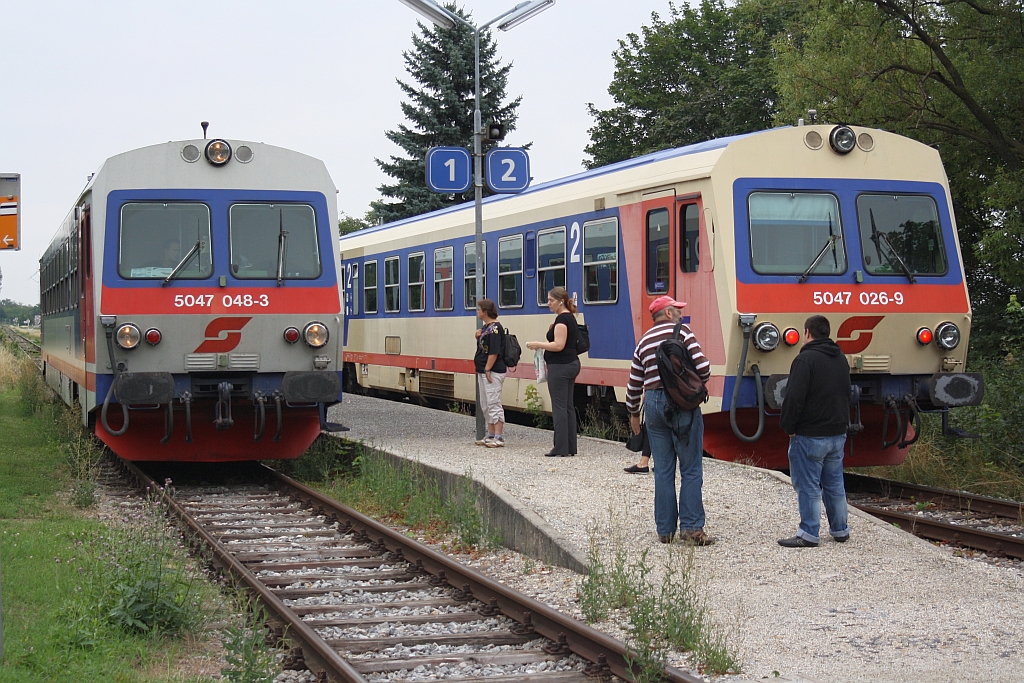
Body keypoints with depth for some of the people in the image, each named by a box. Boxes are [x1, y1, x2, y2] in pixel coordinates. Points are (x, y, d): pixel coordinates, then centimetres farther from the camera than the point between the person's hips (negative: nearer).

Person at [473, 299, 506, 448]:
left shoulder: (495, 328, -15)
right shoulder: (485, 327, 14)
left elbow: (494, 351, -21)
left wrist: (488, 370, -22)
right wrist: (478, 338, 4)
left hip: (493, 371, -11)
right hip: (483, 370, 11)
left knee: (494, 404, -9)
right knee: (485, 405, 15)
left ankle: (499, 438, -6)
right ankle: (491, 435, 23)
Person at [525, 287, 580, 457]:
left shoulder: (561, 319, -15)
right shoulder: (570, 317, 16)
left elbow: (558, 345, -22)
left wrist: (538, 344, -13)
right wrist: (542, 345, 16)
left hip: (560, 367, -11)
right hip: (571, 364, 11)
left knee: (559, 407, -7)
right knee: (568, 406, 11)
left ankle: (561, 449, -5)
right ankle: (570, 447, 14)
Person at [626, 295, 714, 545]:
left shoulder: (643, 342, 13)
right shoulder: (681, 331, -2)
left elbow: (634, 384, 14)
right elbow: (702, 366, -11)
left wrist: (633, 413, 27)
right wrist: (699, 383, 11)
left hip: (653, 402, 5)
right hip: (682, 403, -5)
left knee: (663, 470, 9)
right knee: (691, 469, -1)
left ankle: (665, 529, 10)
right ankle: (691, 527, -5)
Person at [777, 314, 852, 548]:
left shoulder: (805, 359, -15)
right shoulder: (841, 359, 12)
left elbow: (794, 398, -19)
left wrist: (789, 427, -9)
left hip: (810, 435, -8)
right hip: (838, 433, 8)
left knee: (808, 486, -2)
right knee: (834, 483, 16)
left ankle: (809, 535, -1)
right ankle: (840, 530, 21)